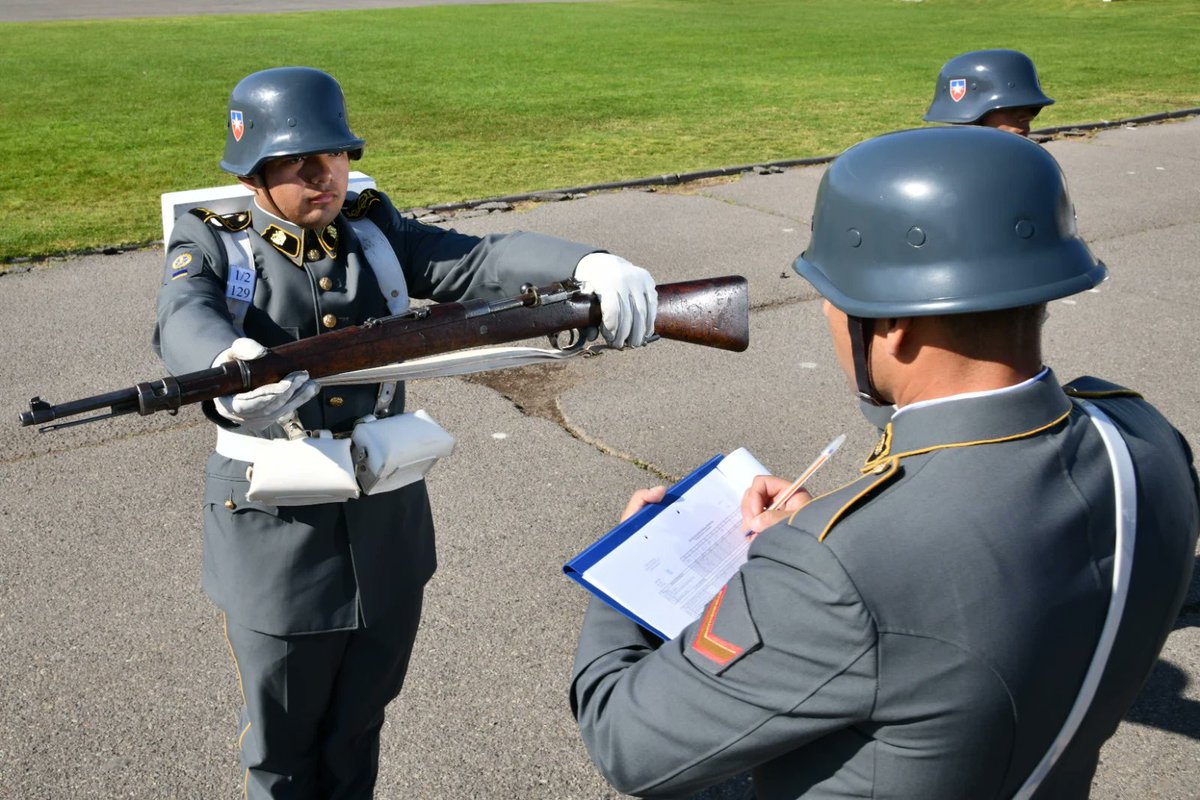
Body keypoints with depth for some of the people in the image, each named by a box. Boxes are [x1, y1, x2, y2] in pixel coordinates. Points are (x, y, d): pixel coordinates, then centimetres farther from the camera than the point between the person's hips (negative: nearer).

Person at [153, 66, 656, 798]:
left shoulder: (376, 231, 1)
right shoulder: (211, 246, -7)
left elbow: (485, 261, -14)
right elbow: (186, 323, -29)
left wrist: (591, 266, -34)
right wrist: (231, 369, -54)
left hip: (387, 523, 3)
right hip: (277, 535, -3)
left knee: (361, 717, 23)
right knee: (283, 741, 17)